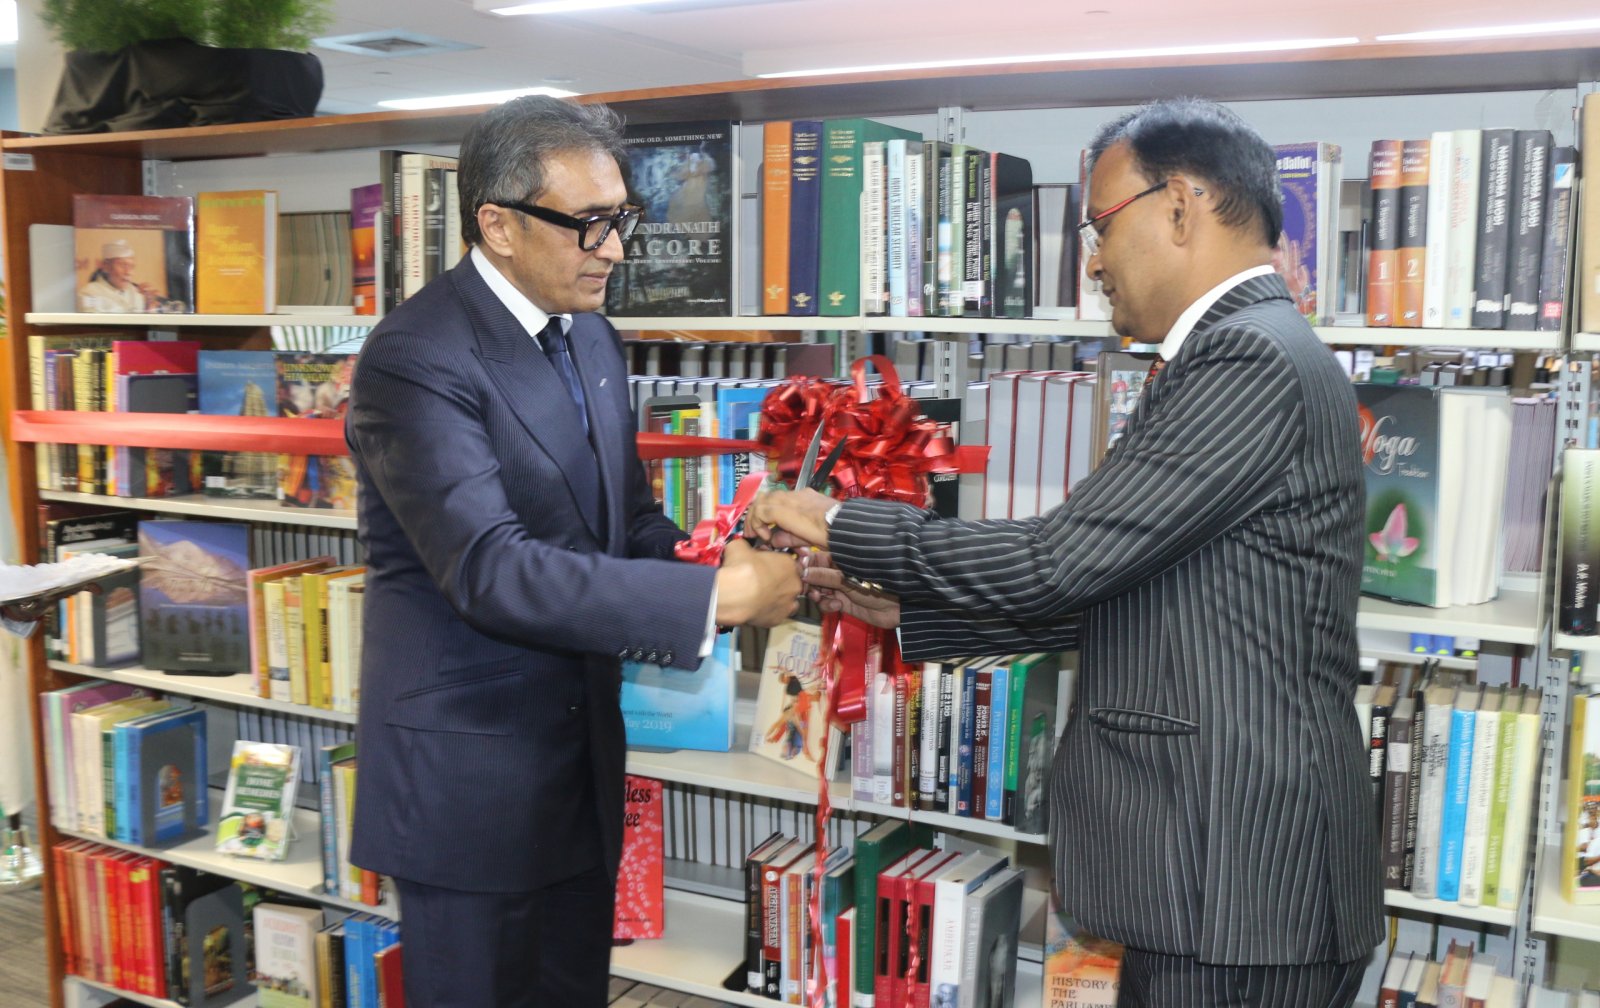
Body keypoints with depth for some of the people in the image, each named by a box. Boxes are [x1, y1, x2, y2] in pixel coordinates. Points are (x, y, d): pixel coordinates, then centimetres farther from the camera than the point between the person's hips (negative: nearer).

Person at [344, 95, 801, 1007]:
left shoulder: (592, 338, 7)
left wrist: (742, 566, -10)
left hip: (581, 753, 8)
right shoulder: (416, 358, -20)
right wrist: (715, 598, -29)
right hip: (467, 770, -7)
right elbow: (491, 571, -29)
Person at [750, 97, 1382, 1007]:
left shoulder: (1253, 360, -18)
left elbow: (1057, 561, -21)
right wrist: (905, 605, 9)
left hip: (1237, 873, -9)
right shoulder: (1251, 351, 14)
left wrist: (841, 525, -10)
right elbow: (1105, 588, 12)